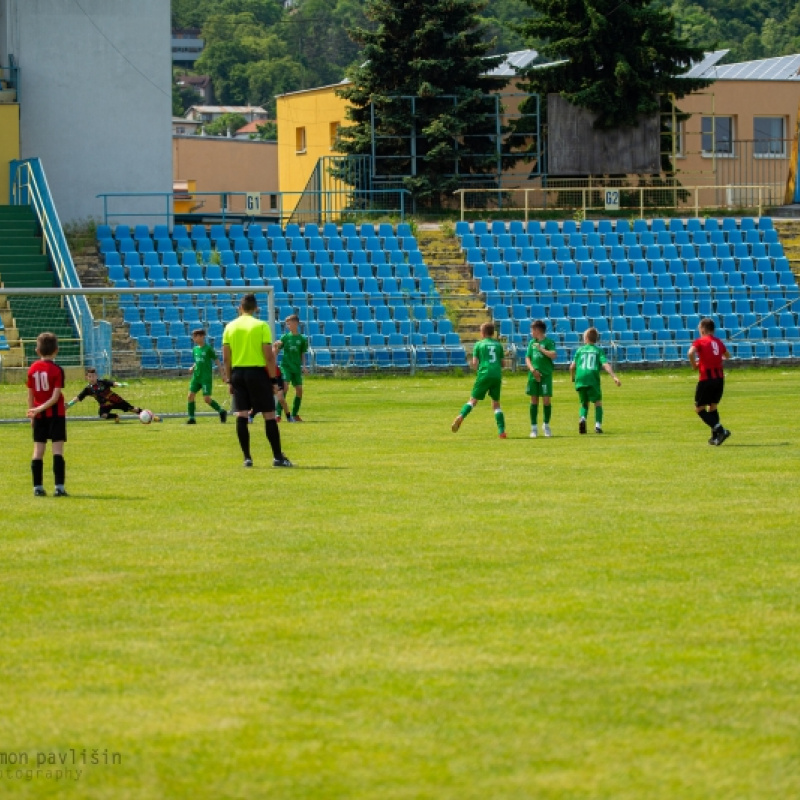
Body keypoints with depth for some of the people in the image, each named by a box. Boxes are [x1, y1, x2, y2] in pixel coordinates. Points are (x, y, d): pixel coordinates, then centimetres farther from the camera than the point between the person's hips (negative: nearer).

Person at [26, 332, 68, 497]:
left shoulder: (32, 369, 2)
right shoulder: (57, 370, -9)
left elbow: (30, 395, 6)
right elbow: (55, 397, -16)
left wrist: (33, 412, 15)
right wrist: (40, 409, -13)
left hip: (39, 415, 4)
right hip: (56, 414, -4)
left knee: (38, 451, 7)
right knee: (58, 450, -3)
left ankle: (38, 487, 5)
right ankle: (59, 487, -10)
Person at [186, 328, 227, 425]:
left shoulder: (208, 348, -8)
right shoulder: (195, 349, 10)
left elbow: (217, 360, -5)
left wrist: (222, 373, -8)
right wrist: (193, 367, 3)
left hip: (206, 377, -7)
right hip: (196, 376, 7)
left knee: (206, 398, -10)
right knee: (190, 396, -3)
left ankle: (221, 411, 11)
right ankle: (191, 418, 3)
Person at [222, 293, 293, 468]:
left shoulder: (230, 327, 6)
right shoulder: (261, 326, -4)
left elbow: (226, 358, 5)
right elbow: (269, 355, -10)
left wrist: (229, 380, 12)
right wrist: (273, 378, -4)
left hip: (237, 373, 3)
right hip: (258, 372, -3)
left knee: (241, 416, 3)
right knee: (269, 416, 2)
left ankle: (247, 457, 0)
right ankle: (278, 457, 1)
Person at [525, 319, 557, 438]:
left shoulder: (548, 342, -3)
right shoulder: (532, 342, 11)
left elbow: (553, 355, -16)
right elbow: (527, 358, 9)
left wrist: (541, 348, -14)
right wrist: (532, 369, -6)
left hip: (546, 375, -4)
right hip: (534, 375, 4)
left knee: (546, 400, -4)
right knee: (534, 400, 3)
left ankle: (546, 426, 15)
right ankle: (534, 428, 9)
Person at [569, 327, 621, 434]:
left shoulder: (580, 350, 13)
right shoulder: (598, 351, 9)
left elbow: (572, 366, 8)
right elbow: (605, 365, -6)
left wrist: (572, 377, 28)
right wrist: (614, 377, -13)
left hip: (580, 380, 2)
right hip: (593, 380, -2)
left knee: (584, 403, 18)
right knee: (598, 403, 12)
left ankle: (583, 418, -11)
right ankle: (598, 424, -6)